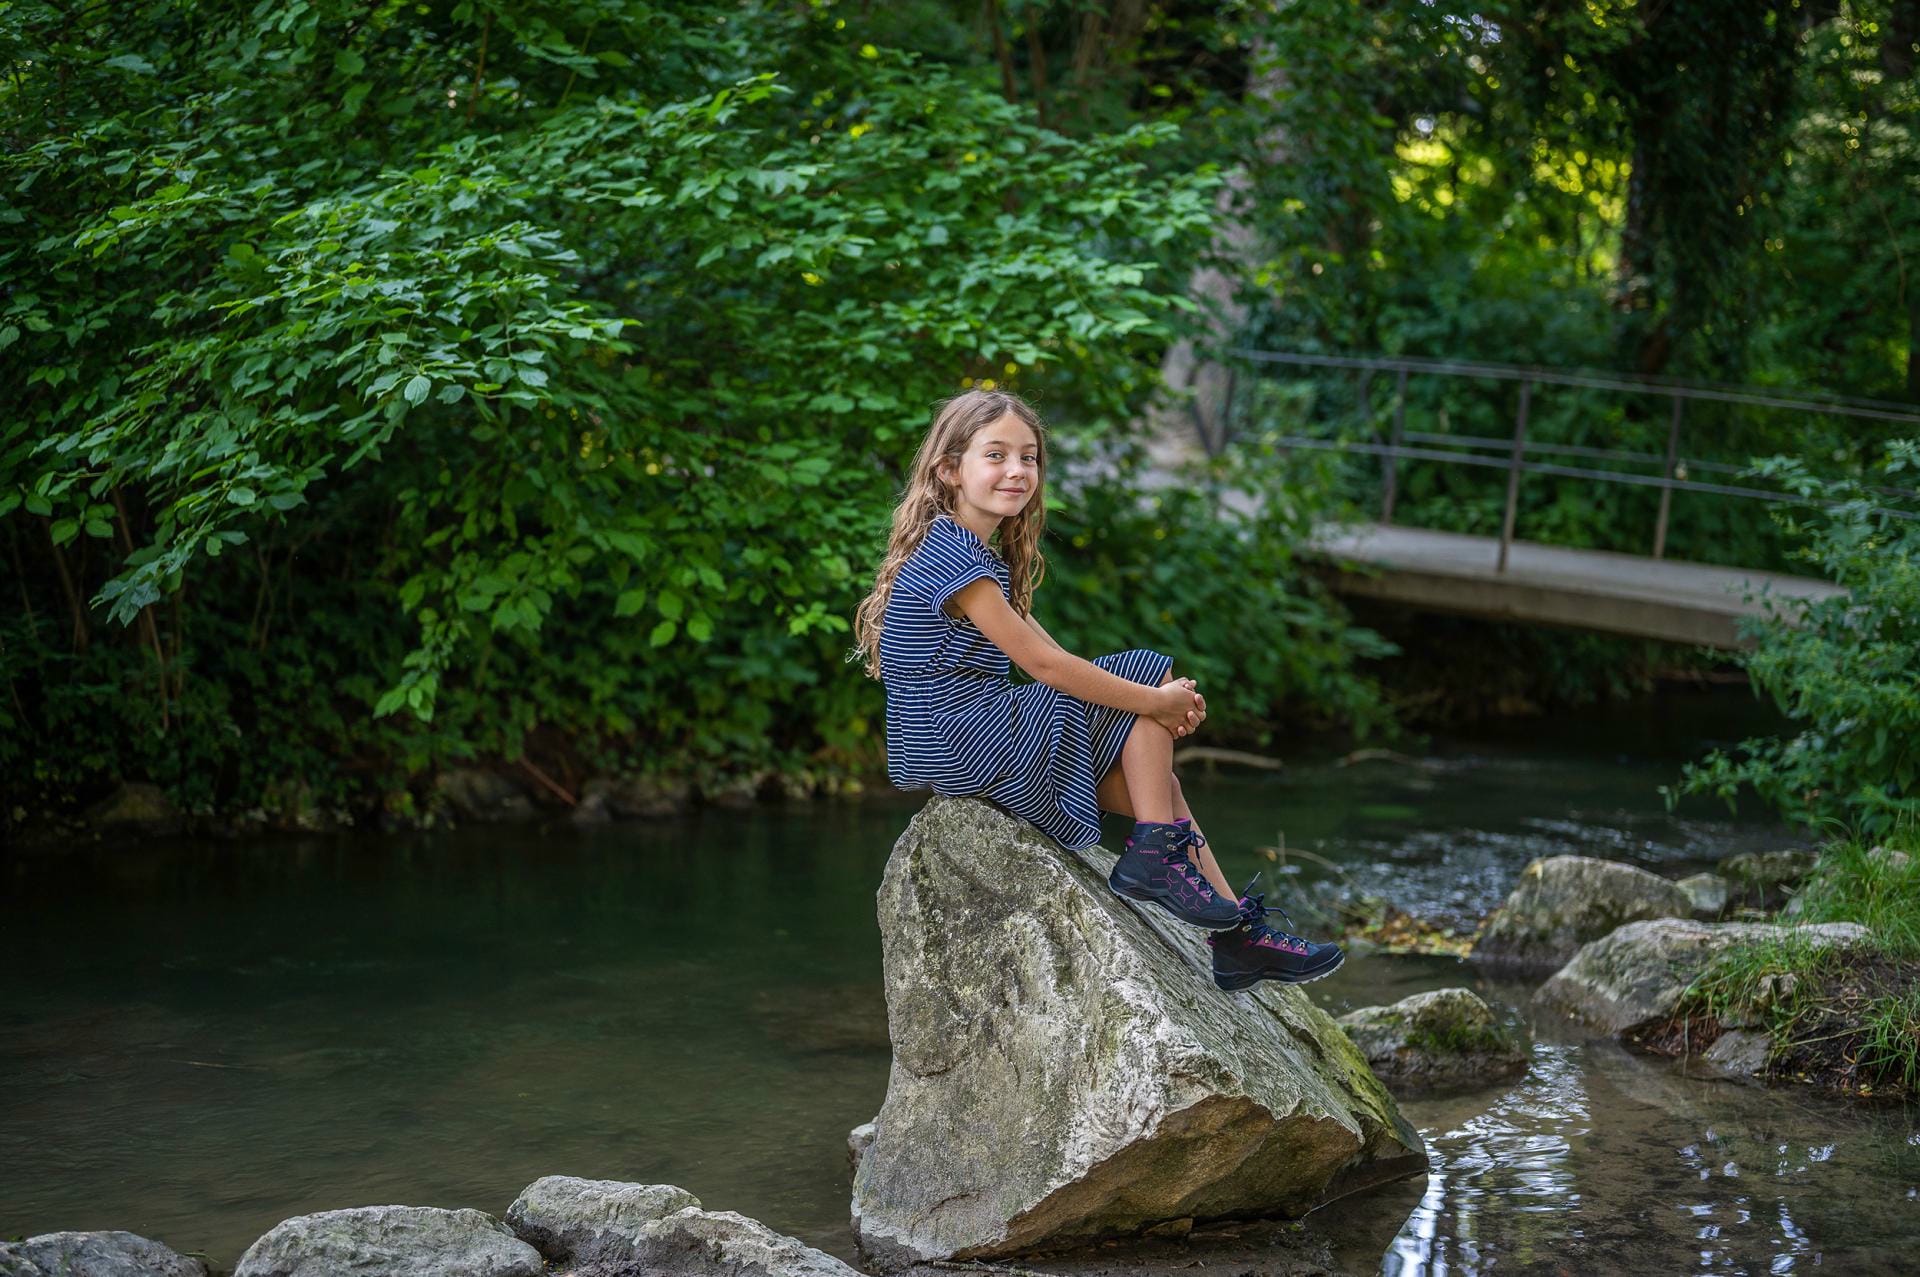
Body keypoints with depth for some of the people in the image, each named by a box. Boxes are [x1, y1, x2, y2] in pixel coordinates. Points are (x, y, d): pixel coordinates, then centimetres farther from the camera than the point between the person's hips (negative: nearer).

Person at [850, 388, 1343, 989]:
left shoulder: (979, 552, 15)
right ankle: (1153, 858, -2)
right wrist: (1156, 702, -11)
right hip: (969, 747, -10)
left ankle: (1236, 937, 9)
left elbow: (1051, 657, 10)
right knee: (1148, 675, -4)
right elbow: (1042, 664, -19)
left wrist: (1158, 708, -3)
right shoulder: (952, 554, -18)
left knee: (1156, 779, 7)